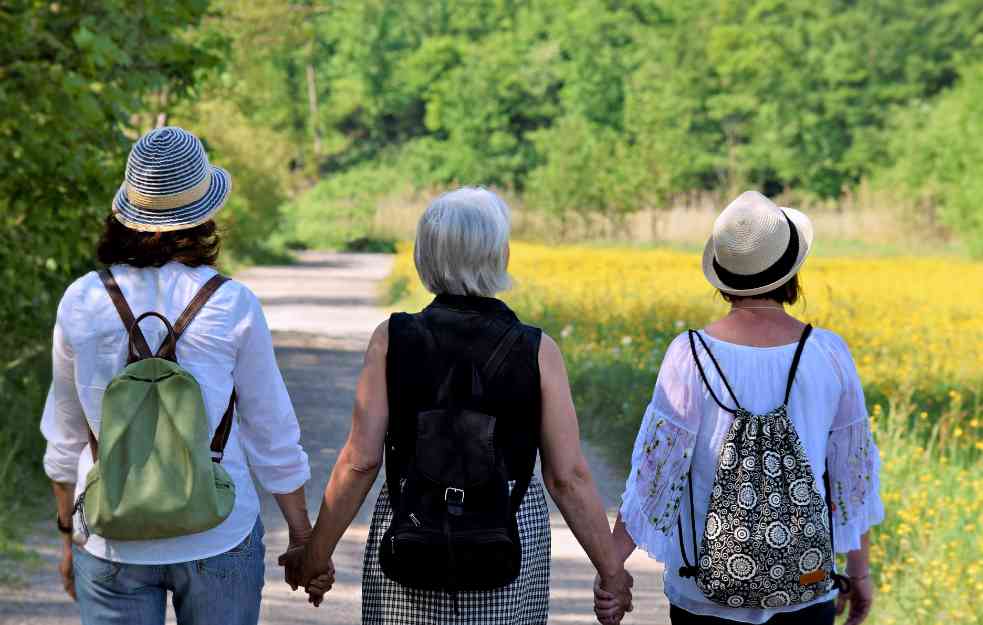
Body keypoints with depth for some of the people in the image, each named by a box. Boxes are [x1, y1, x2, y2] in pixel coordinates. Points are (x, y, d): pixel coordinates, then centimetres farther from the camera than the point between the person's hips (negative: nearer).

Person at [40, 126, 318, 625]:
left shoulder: (80, 302, -3)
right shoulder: (232, 306, -9)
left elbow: (65, 439, 6)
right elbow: (272, 437, -2)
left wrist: (68, 535, 18)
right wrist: (303, 537, 10)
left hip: (111, 544, 1)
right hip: (218, 537, -1)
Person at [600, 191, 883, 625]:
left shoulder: (692, 355, -12)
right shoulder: (829, 354, -4)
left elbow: (656, 469, -10)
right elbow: (851, 472, 4)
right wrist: (859, 570, 16)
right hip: (807, 589, 2)